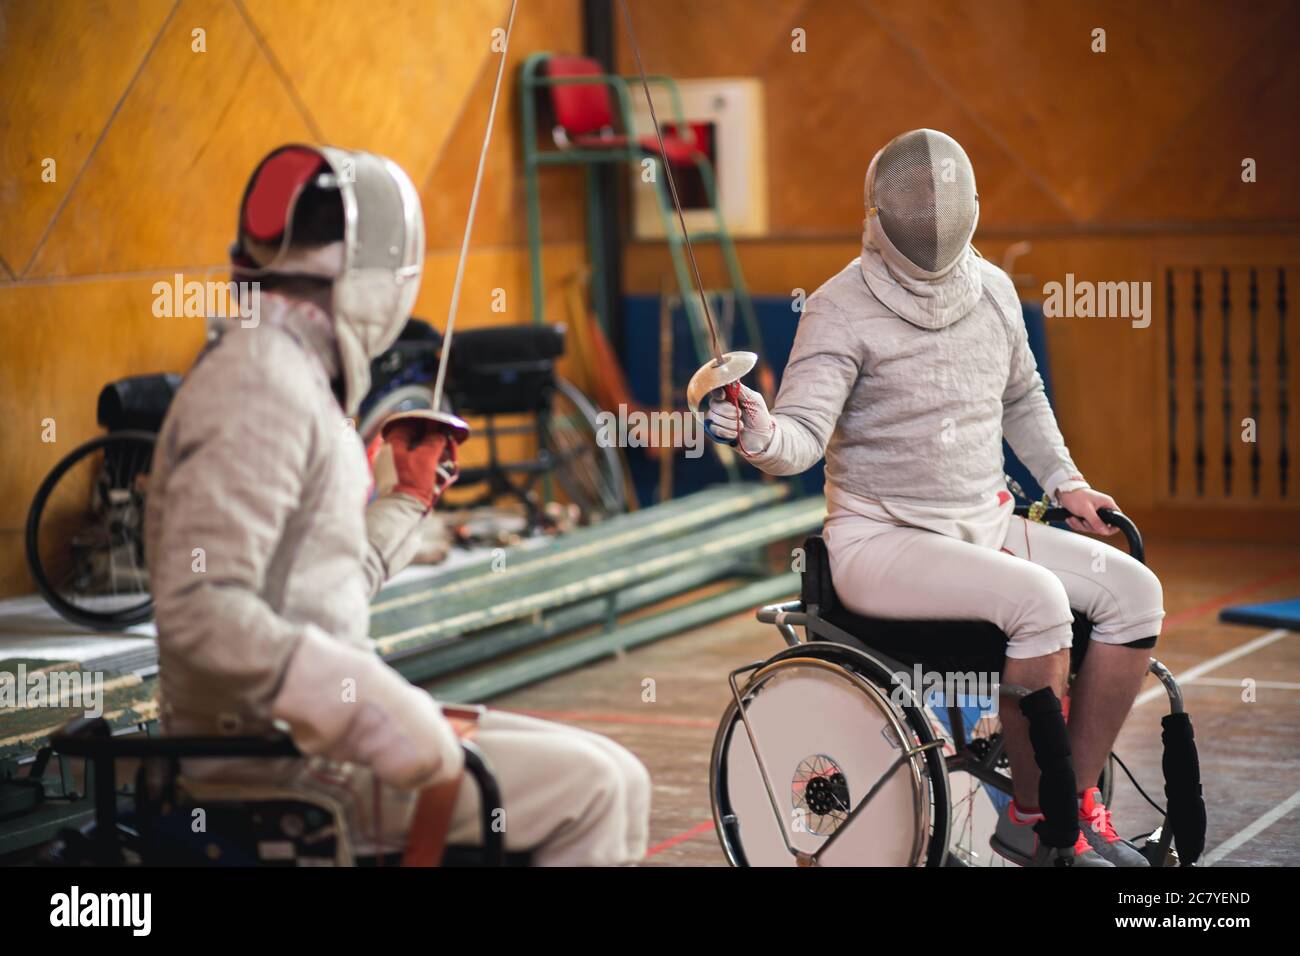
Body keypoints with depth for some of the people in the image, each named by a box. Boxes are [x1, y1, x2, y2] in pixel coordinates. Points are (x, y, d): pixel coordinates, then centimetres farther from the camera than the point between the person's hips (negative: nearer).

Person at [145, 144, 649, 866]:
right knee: (592, 791, -12)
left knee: (613, 780, 8)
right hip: (277, 753, -10)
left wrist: (409, 499, 31)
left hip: (311, 724, 10)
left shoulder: (290, 379, 14)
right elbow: (199, 610, -27)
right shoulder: (259, 389, -18)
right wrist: (368, 708, -28)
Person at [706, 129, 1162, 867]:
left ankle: (1080, 799, -3)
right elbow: (803, 438, -22)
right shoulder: (843, 309, -12)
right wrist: (762, 434, -43)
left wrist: (1065, 481, 16)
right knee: (1037, 599, -31)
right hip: (882, 543, -7)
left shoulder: (992, 290, 6)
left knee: (1133, 591, -12)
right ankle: (1036, 818, -14)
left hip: (985, 525, 7)